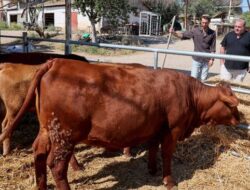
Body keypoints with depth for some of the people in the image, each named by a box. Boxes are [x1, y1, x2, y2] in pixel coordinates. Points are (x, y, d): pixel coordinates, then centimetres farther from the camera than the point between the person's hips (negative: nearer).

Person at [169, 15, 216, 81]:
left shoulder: (212, 33, -2)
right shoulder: (195, 31, -2)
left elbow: (212, 48, 0)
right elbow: (183, 35, -4)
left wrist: (212, 59, -5)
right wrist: (174, 32, -20)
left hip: (206, 60, 0)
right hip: (196, 59, 0)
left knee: (203, 79, 8)